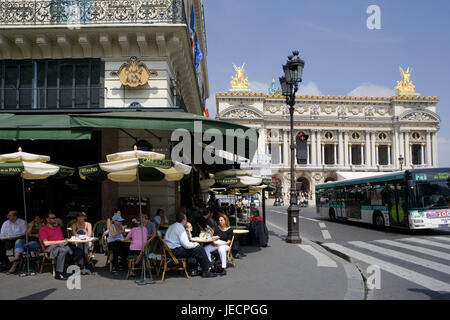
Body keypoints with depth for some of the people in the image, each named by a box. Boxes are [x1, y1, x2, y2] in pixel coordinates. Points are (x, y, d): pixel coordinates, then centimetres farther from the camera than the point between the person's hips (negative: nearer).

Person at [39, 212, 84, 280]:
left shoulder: (58, 227, 27)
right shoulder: (43, 230, 5)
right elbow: (46, 243, -8)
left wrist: (65, 240, 1)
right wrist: (59, 242, -12)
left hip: (63, 245, 7)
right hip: (51, 247, -7)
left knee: (79, 251, -16)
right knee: (63, 250, -40)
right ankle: (58, 274, -36)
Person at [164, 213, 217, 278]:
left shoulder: (172, 226, 15)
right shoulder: (180, 228, -15)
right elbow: (186, 245, -18)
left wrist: (191, 243, 17)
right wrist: (195, 244, 0)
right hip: (175, 251, -10)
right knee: (199, 249, -8)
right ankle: (206, 272, 0)